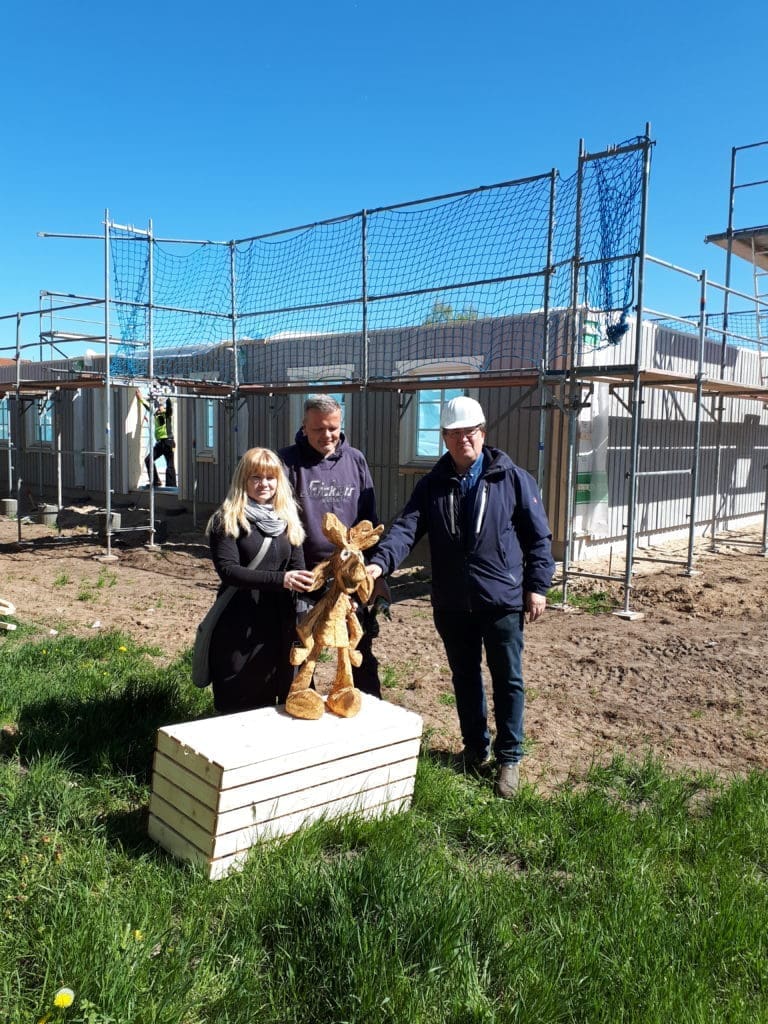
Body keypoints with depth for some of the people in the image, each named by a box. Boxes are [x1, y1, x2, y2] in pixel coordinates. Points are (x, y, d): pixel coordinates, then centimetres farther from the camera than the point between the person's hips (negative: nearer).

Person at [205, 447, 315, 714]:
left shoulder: (288, 519, 9)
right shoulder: (227, 520, -6)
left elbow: (298, 567, 3)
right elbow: (228, 570, -18)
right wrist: (280, 580, -29)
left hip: (279, 625, 4)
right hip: (239, 627, -4)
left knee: (269, 702, 14)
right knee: (237, 710, 5)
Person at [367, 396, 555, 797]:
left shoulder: (512, 478, -3)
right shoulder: (432, 484, 3)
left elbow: (538, 536, 0)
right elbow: (406, 527, -9)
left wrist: (537, 586, -6)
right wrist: (379, 562, -26)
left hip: (503, 600, -3)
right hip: (451, 603, 3)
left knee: (507, 680, 6)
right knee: (464, 677, 16)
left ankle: (509, 757, 21)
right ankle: (476, 747, 34)